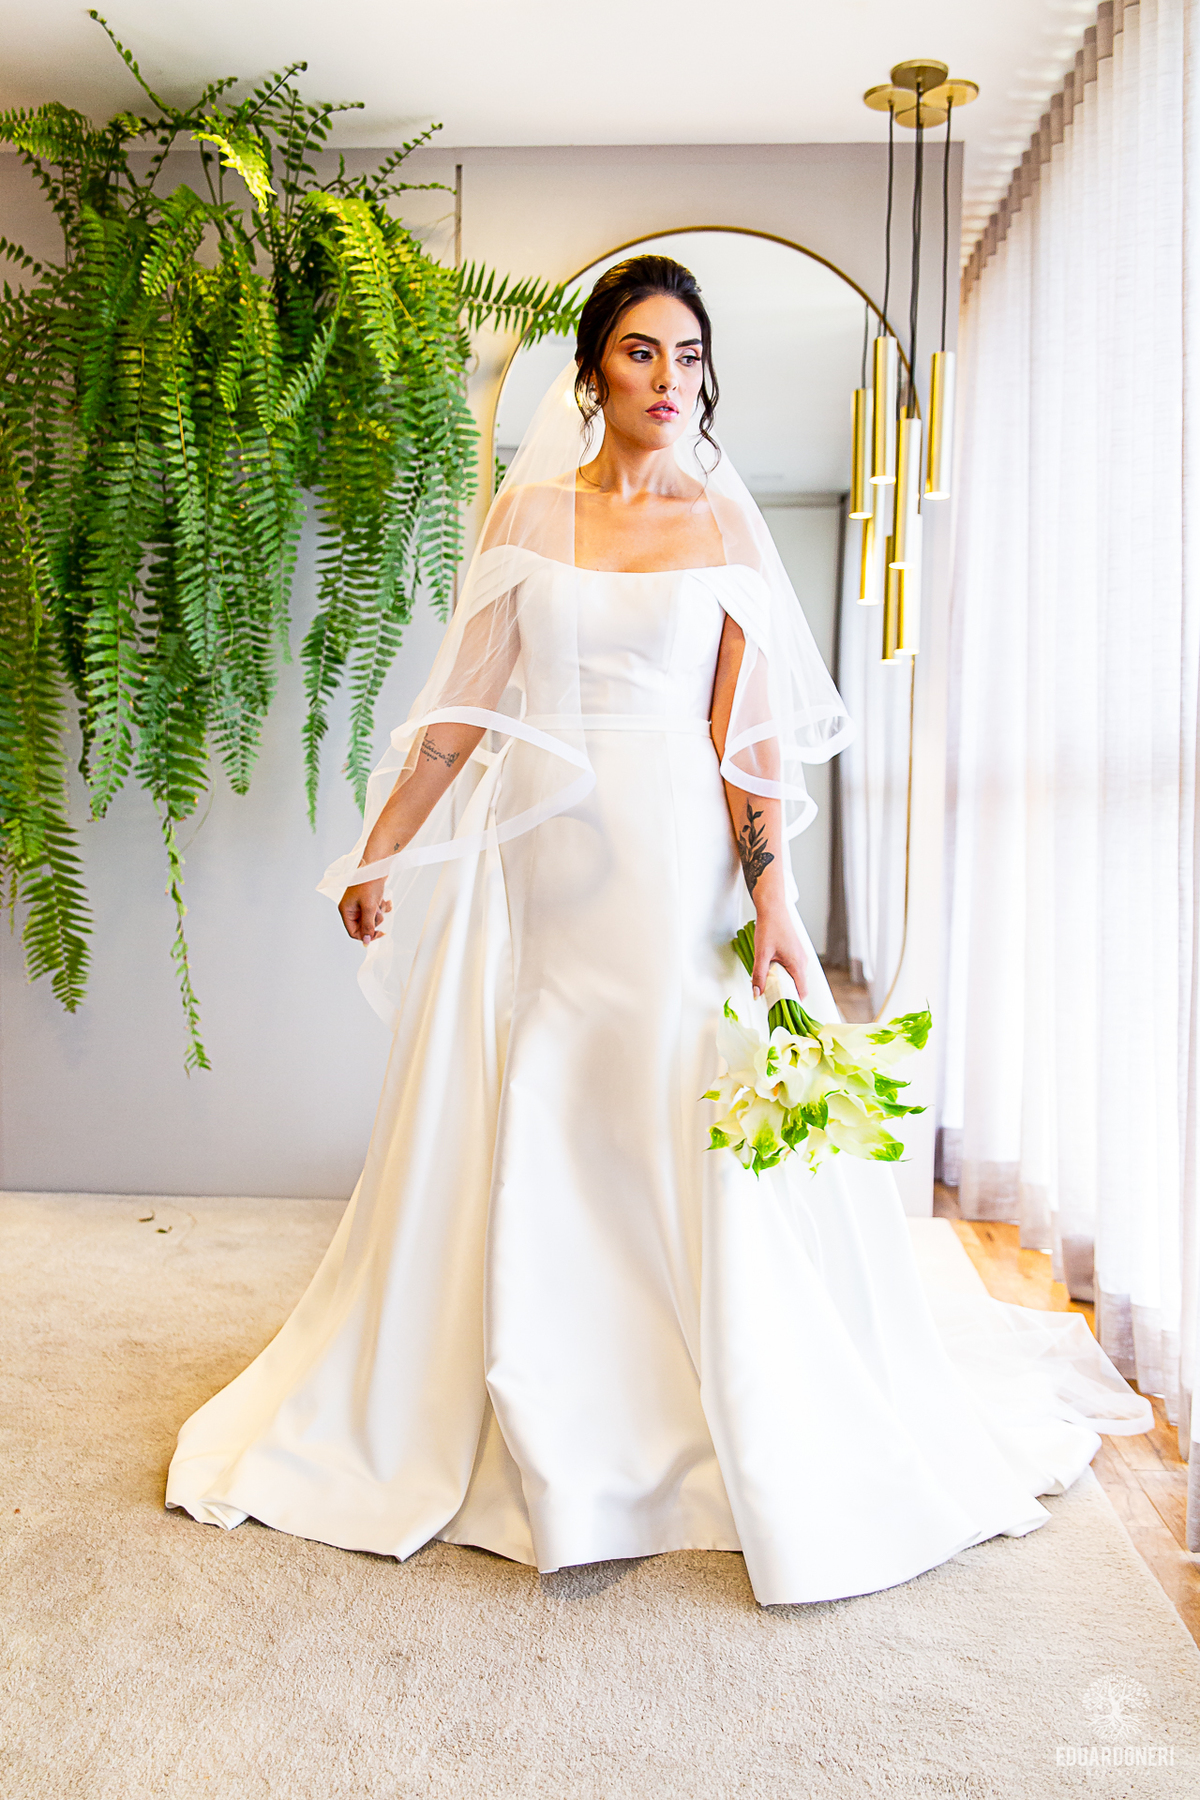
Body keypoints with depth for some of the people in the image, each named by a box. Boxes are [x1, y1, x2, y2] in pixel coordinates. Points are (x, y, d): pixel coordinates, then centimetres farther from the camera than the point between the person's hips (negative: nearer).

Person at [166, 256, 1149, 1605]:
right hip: (540, 854, 2)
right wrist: (381, 852, 4)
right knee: (523, 1144, 7)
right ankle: (538, 1438, 28)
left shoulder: (723, 520, 4)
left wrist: (769, 896, -12)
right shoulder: (526, 511, 8)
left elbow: (750, 725, -3)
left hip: (678, 856, -2)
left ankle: (754, 1441, 23)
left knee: (700, 1140, 2)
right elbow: (464, 703, 7)